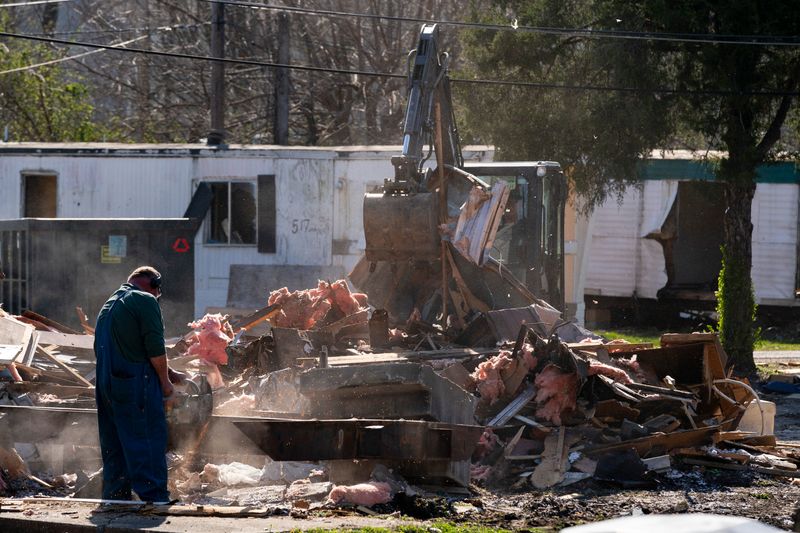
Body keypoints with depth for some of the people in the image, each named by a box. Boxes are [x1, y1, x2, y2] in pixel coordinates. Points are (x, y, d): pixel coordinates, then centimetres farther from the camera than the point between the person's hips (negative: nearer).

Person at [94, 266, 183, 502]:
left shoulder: (108, 306, 24)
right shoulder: (145, 301, -5)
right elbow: (155, 349, -12)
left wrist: (168, 373, 27)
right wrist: (166, 385, -1)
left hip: (105, 385, 8)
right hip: (136, 387, -8)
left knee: (113, 448, 13)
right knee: (149, 447, -7)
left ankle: (114, 499, 16)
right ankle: (156, 499, -10)